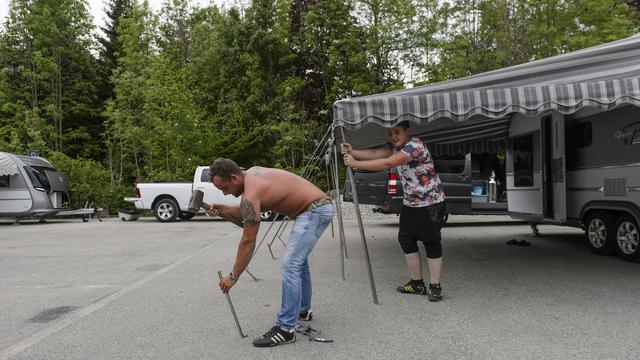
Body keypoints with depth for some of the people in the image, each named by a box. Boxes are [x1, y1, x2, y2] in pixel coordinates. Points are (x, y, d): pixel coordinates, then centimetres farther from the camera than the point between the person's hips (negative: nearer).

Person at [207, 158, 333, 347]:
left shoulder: (251, 193, -21)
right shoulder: (252, 174, 7)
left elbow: (248, 242, -17)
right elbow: (248, 213, 21)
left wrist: (233, 276, -9)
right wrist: (223, 210, 7)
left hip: (315, 211, -11)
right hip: (318, 207, 11)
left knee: (290, 264, -15)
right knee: (299, 260, 22)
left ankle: (285, 329, -11)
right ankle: (303, 310, 35)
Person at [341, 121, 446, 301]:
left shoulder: (415, 146, -22)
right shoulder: (396, 147, 7)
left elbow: (387, 164, -32)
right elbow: (375, 153, -9)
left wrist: (355, 163, -33)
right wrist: (353, 152, -25)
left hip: (431, 203, -9)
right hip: (410, 203, 9)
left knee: (431, 242, -3)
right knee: (406, 239, 8)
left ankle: (435, 286, 7)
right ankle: (417, 283, 19)